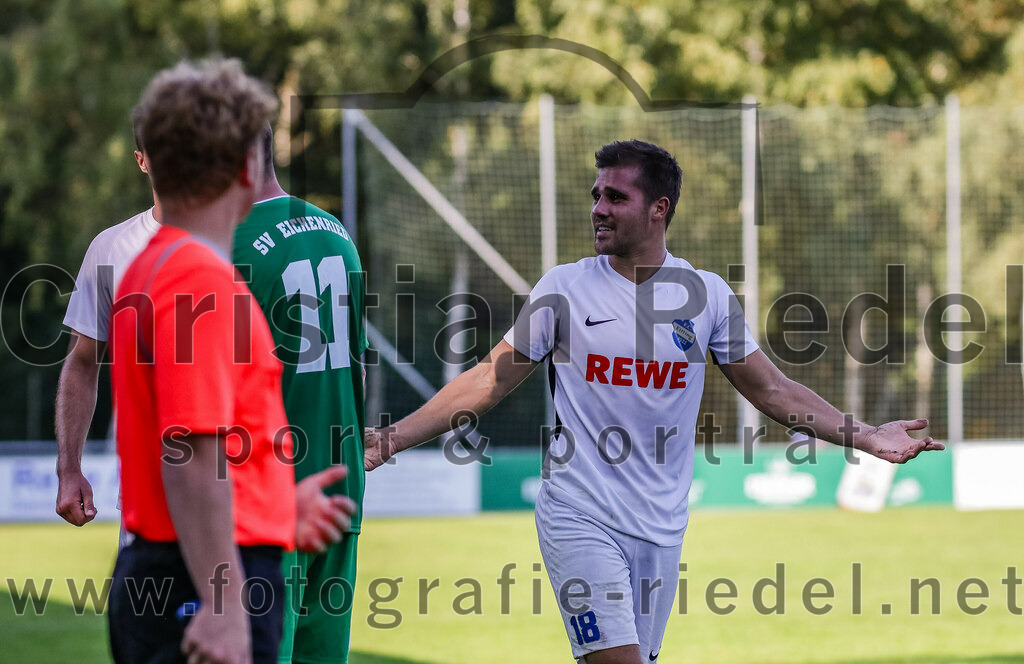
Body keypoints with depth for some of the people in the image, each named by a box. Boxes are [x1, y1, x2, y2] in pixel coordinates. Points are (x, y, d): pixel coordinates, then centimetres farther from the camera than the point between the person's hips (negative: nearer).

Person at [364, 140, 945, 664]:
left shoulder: (707, 294, 4)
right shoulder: (564, 288, 0)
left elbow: (771, 389, 10)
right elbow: (490, 381, 1)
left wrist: (865, 436, 0)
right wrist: (392, 440, -8)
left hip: (661, 526, 3)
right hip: (580, 516, -3)